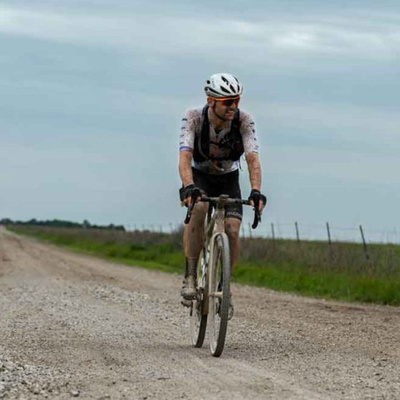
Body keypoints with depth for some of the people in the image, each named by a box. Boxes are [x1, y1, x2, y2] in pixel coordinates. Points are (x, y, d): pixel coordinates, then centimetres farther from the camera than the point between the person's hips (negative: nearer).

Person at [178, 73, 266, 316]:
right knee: (198, 209, -35)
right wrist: (188, 187, -57)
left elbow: (252, 158, -34)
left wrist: (256, 191, -51)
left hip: (229, 180, 1)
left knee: (232, 230, -20)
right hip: (199, 178, -1)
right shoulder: (193, 118, -27)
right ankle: (190, 277, -25)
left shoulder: (244, 121, -24)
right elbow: (185, 156, -38)